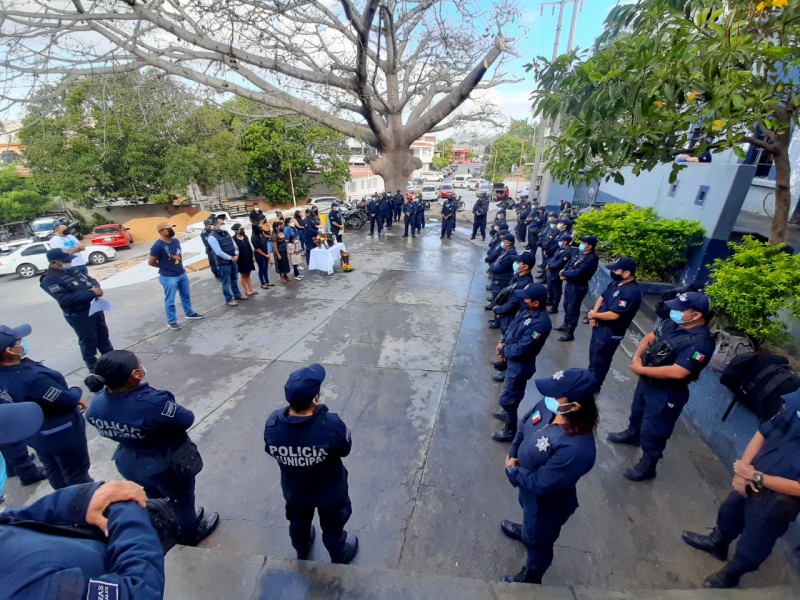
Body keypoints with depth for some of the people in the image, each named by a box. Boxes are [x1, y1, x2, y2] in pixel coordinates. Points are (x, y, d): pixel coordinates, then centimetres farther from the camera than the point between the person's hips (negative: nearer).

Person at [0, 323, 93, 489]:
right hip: (61, 433, -8)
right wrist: (77, 393, -4)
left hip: (33, 433, 8)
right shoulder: (32, 378, -39)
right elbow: (67, 400, -26)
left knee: (53, 471, 30)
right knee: (77, 474, 14)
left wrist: (74, 399, 1)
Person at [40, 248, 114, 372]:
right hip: (79, 315, -7)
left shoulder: (71, 270, 7)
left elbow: (90, 280, 13)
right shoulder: (49, 280, -16)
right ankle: (94, 368, 22)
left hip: (95, 307, 7)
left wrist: (96, 288, -11)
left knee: (103, 336, 20)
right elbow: (65, 299, -28)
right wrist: (91, 293, -29)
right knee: (89, 342, 6)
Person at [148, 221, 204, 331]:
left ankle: (190, 313, 39)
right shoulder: (157, 246, -20)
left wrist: (180, 265, 7)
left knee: (186, 295, 21)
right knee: (170, 300, 5)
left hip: (182, 274, 7)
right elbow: (151, 262, -13)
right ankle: (171, 321, 17)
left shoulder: (176, 241, 2)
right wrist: (164, 266, 1)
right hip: (168, 277, -7)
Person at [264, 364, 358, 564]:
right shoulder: (331, 425, -41)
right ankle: (339, 556, 58)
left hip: (294, 491, 3)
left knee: (299, 524, 35)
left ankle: (302, 552, 65)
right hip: (330, 492, -3)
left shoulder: (272, 424, -30)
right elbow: (345, 450, -19)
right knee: (332, 528, 29)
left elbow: (271, 452, -9)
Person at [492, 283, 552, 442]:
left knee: (506, 398, 5)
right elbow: (511, 326, 9)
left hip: (521, 365, -9)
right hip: (512, 359, 9)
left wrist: (503, 351, -13)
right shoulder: (526, 311, -4)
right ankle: (508, 413, 54)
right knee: (512, 392, 30)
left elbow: (521, 349, -29)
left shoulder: (540, 323, -32)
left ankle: (510, 431, 27)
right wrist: (502, 343, -6)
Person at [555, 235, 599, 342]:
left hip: (578, 287, -8)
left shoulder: (591, 259, -23)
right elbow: (569, 263, 9)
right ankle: (565, 324, 43)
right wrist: (565, 273, -10)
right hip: (569, 283, 8)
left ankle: (569, 333, 15)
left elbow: (577, 273, -29)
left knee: (573, 309, 2)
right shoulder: (579, 252, 3)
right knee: (566, 305, 23)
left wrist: (564, 273, -15)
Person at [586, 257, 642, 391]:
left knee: (600, 359, 8)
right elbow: (602, 297, 9)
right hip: (600, 325, 9)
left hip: (610, 333, -9)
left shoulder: (631, 292, -27)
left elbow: (613, 315, -29)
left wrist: (594, 315, -13)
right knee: (593, 353, 25)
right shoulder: (616, 282, 2)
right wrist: (594, 314, -8)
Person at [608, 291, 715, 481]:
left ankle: (647, 466, 30)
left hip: (666, 394, -8)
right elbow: (649, 338, 6)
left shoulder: (701, 343, -29)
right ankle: (632, 434, 59)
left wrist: (641, 370, -26)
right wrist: (637, 357, -12)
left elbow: (677, 372, -35)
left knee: (652, 431, 9)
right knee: (637, 411, 31)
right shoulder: (671, 324, -5)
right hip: (647, 382, 8)